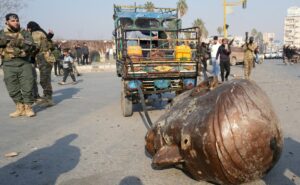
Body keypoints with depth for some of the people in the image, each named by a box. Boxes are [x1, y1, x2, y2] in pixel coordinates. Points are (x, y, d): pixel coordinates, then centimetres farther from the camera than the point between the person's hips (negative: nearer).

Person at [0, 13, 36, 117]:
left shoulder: (24, 33, 7)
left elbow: (31, 46, -5)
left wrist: (20, 43, -19)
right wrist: (8, 39, -16)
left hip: (24, 63, -1)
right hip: (9, 65, 2)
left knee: (27, 87, -1)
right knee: (13, 89, 6)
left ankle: (28, 108, 11)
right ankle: (20, 108, 19)